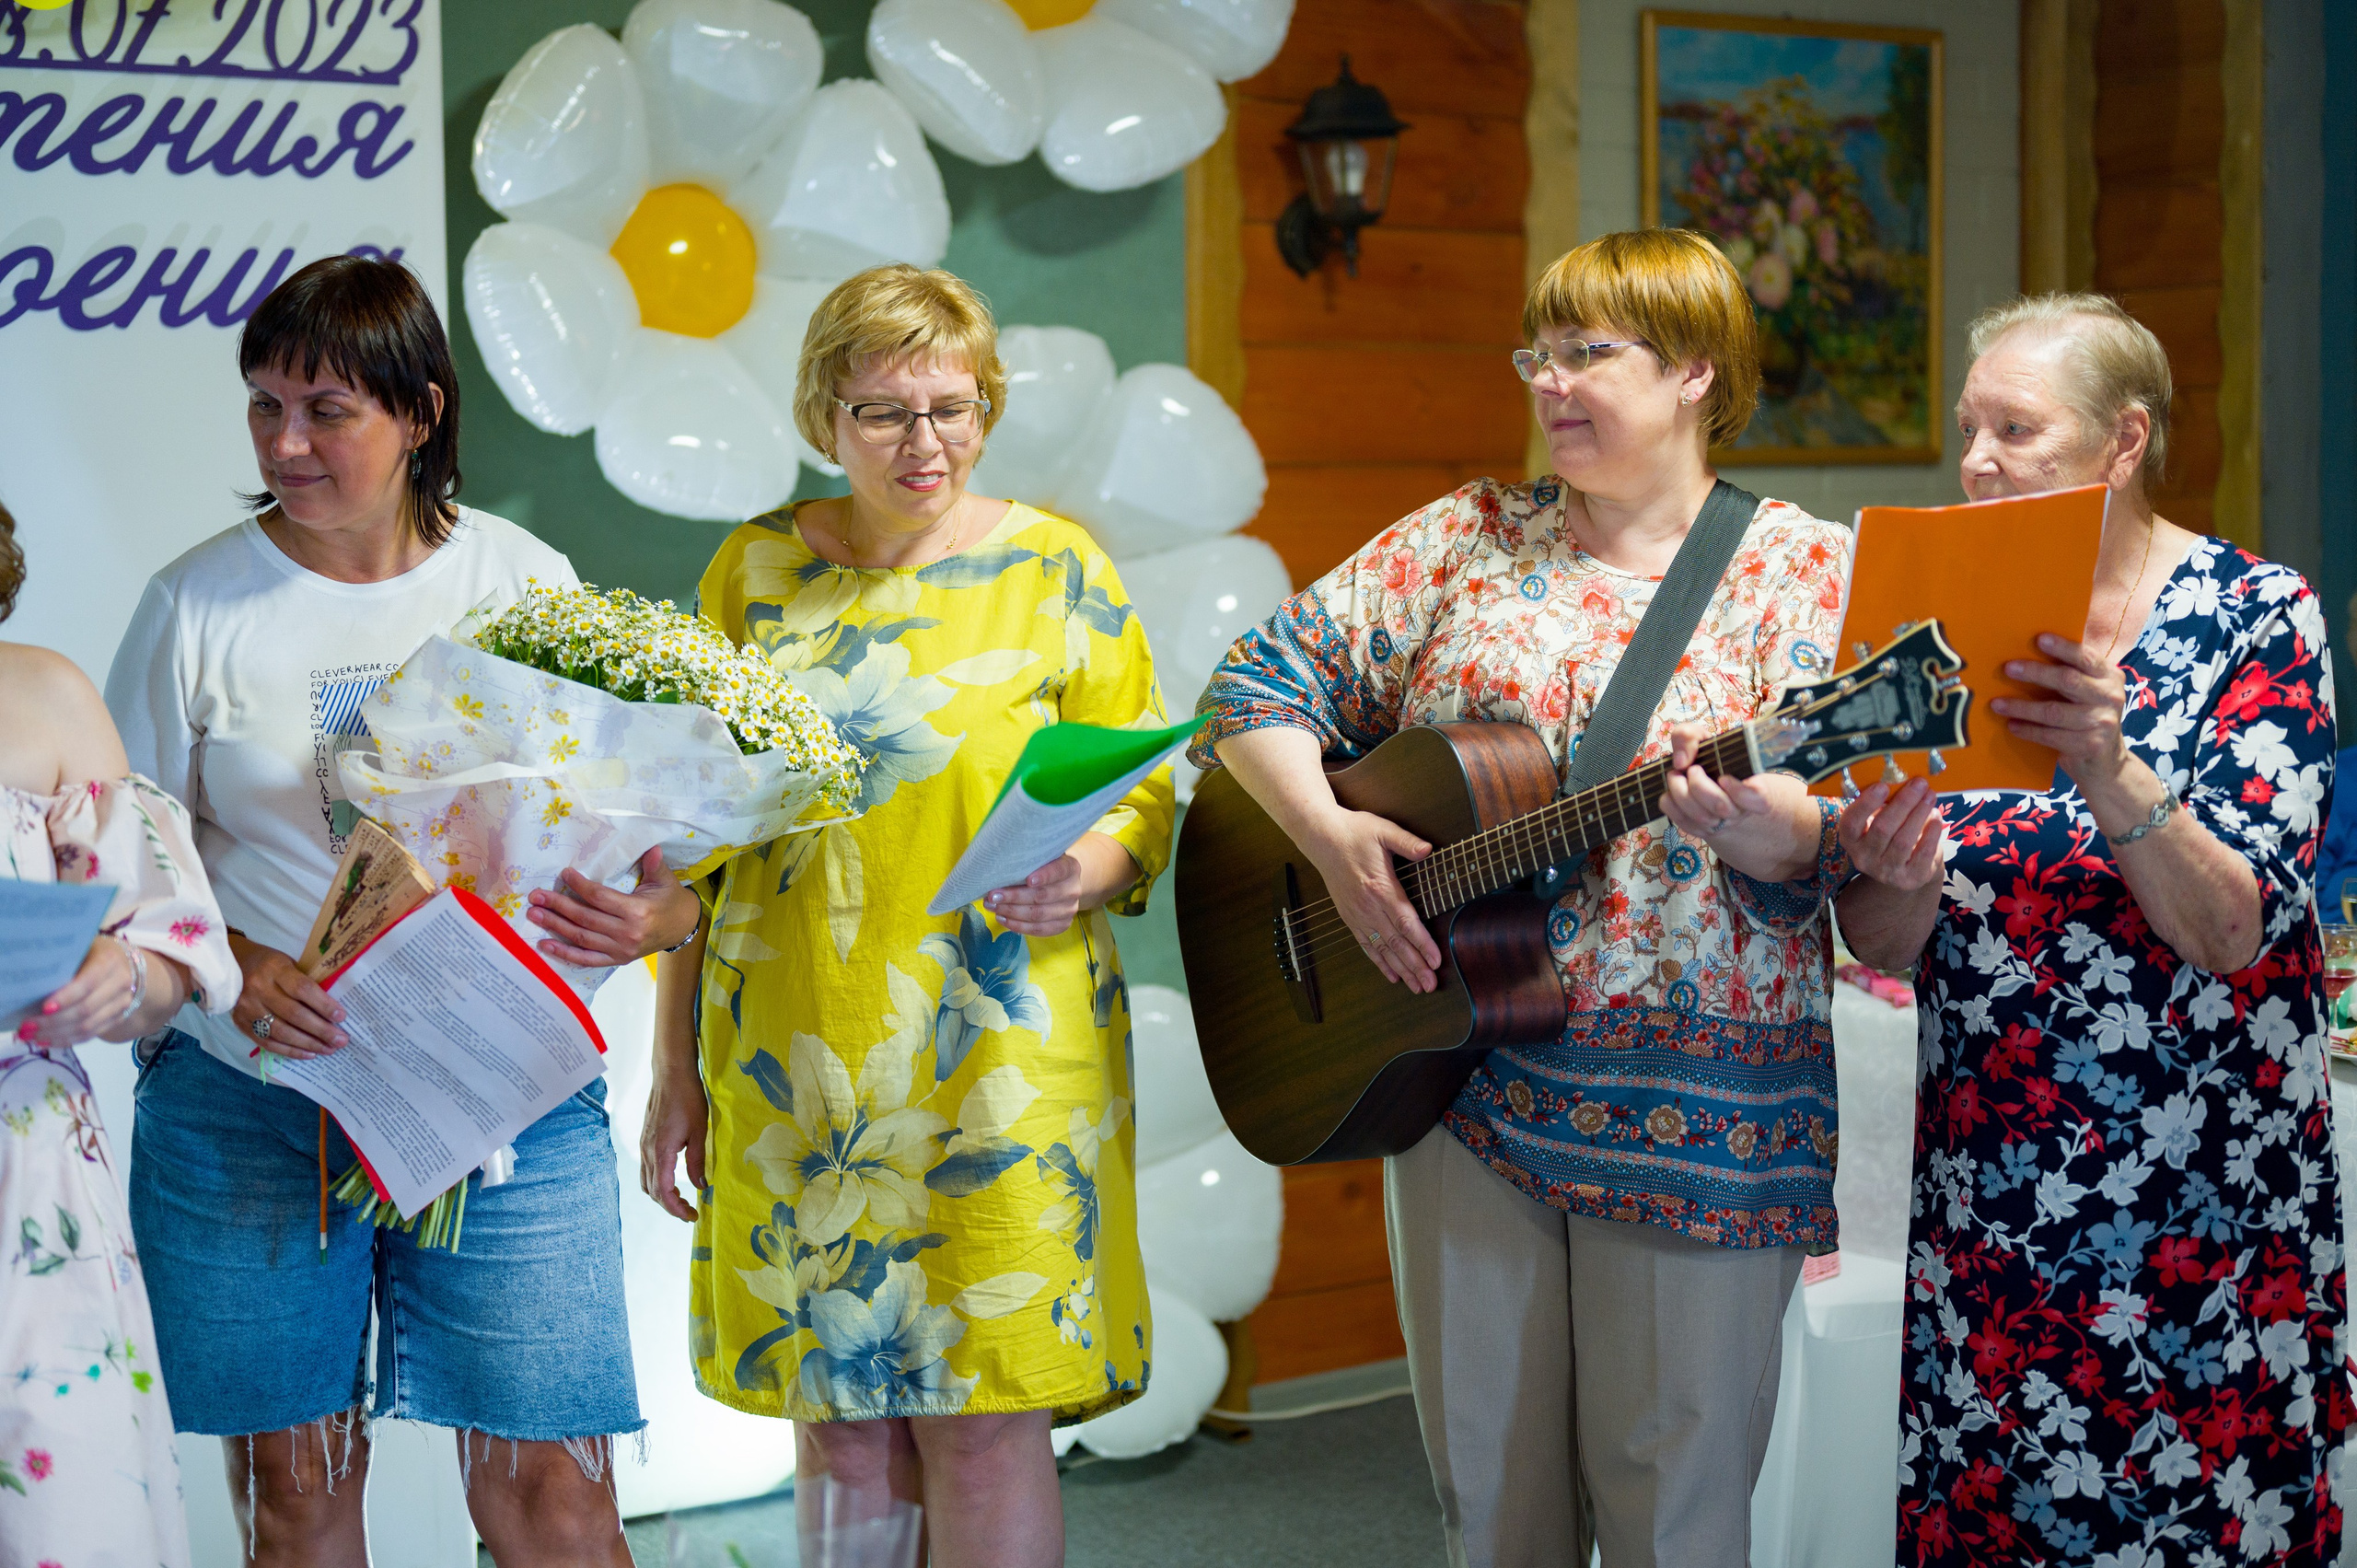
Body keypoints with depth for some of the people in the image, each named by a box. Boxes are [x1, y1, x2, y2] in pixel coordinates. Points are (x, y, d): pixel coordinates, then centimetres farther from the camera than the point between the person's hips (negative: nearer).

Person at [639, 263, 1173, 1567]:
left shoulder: (1055, 568, 2)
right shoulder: (758, 568, 8)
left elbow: (1143, 788, 4)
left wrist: (1093, 867, -20)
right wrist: (675, 1064, 10)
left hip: (997, 1060, -2)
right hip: (792, 1061, 2)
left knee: (985, 1425, -3)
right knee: (836, 1420, 7)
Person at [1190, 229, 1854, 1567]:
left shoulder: (1803, 570, 0)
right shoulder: (1468, 540, 9)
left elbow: (1828, 842, -10)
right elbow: (1263, 679, 10)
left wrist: (1762, 828, -33)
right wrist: (1329, 831, -7)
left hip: (1693, 1098, -3)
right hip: (1461, 1063, 3)